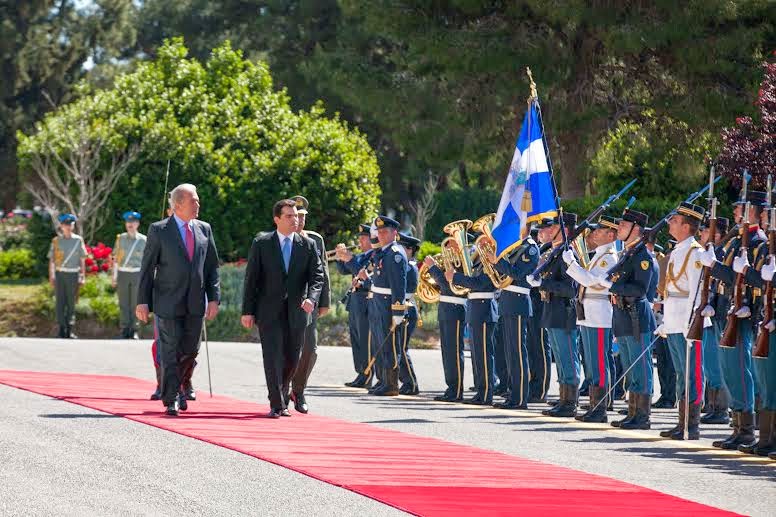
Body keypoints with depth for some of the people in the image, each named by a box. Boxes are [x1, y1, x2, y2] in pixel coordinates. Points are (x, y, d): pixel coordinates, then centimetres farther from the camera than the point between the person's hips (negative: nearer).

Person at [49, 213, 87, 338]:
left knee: (71, 303, 3)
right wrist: (51, 277, -2)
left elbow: (82, 259, 5)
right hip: (60, 275, 0)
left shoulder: (78, 240, 2)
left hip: (73, 275, 0)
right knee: (60, 302, 1)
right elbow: (51, 260, 4)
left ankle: (69, 330, 9)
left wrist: (83, 276, 1)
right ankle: (61, 329, 6)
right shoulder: (56, 241, 2)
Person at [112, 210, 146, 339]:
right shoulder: (120, 238, 6)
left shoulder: (143, 240, 1)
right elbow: (115, 258, 8)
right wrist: (114, 277, 4)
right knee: (123, 303, 1)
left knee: (135, 303, -1)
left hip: (137, 274, -1)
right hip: (123, 274, 1)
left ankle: (134, 331, 5)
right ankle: (125, 330, 5)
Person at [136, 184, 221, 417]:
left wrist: (214, 298, 1)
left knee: (191, 351, 8)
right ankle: (171, 400, 2)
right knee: (170, 352, -4)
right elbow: (147, 268, -2)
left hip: (195, 303, 4)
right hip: (168, 302, -4)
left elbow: (212, 266, 10)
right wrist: (142, 301, -7)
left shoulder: (204, 229, 9)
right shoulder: (159, 231, -3)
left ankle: (178, 387, 31)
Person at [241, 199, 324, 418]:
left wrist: (311, 298, -17)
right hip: (269, 310, -2)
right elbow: (251, 278, 1)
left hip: (296, 311, 2)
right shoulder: (261, 244, 1)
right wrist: (247, 311, -4)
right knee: (273, 356, -10)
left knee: (291, 358, 8)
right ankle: (277, 405, -9)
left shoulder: (308, 245, 6)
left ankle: (281, 399, 27)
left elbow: (317, 276, 3)